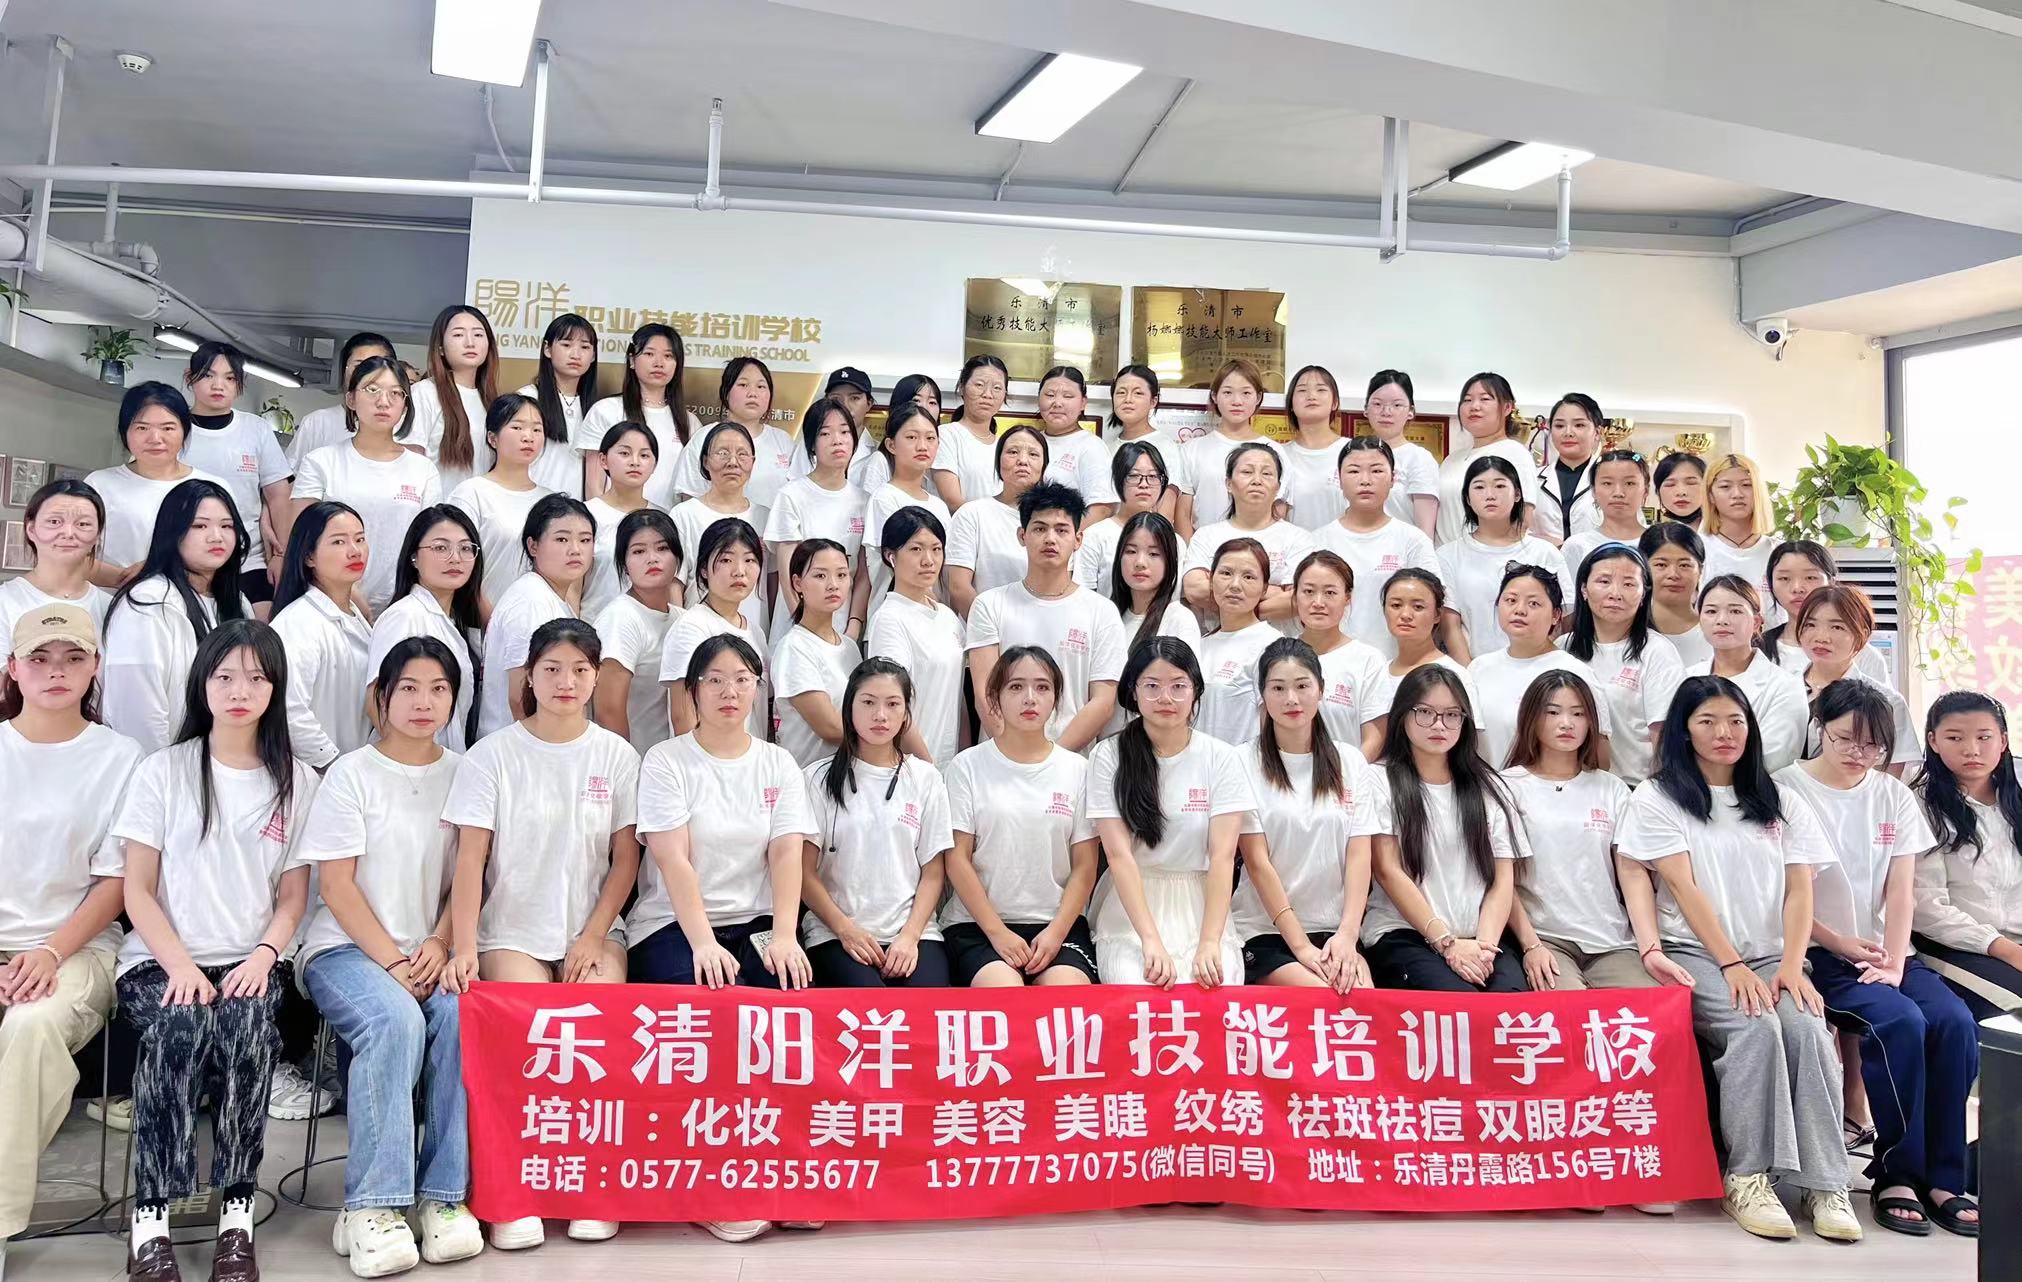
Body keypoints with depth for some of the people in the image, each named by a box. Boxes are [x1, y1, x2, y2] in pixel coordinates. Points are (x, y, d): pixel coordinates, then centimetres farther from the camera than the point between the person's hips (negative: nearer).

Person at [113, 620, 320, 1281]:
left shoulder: (296, 781, 10)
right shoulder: (162, 772, 6)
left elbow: (294, 894, 9)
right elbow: (137, 890, 2)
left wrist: (264, 954, -10)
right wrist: (180, 965, -13)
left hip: (249, 962, 1)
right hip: (162, 961, 0)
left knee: (247, 1025, -32)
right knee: (177, 1025, -33)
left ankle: (237, 1214, -25)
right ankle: (150, 1217, -24)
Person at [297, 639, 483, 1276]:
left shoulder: (463, 774, 10)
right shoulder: (352, 774, 0)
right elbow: (335, 885, -6)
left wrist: (439, 946, -9)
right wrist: (392, 961, -15)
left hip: (429, 952, 3)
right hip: (347, 947, -2)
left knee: (460, 1017, -29)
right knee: (395, 1020, -33)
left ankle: (443, 1196, -21)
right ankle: (371, 1208, -26)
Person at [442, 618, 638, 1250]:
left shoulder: (616, 756, 5)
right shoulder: (492, 755, 0)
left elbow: (626, 859, 4)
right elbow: (470, 860, -6)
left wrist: (592, 937, -8)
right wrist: (464, 948, -17)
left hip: (593, 930, 1)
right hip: (513, 930, -1)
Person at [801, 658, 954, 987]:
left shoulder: (925, 779, 12)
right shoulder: (820, 778, 6)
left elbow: (933, 872, 9)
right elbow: (805, 871, 3)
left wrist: (910, 936, -5)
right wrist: (845, 929, -9)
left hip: (912, 933, 2)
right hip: (836, 933, -2)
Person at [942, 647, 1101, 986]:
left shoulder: (1077, 769, 8)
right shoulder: (968, 766, 3)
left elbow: (1084, 866, 6)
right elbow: (957, 859, 0)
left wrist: (1056, 932, -8)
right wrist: (997, 932, -9)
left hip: (1058, 922, 2)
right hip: (978, 923, -1)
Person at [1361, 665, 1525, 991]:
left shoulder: (1489, 788, 17)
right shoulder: (1381, 783, 6)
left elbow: (1503, 879, 10)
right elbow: (1388, 871, -3)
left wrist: (1485, 944, -7)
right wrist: (1446, 943, -10)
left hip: (1481, 942, 3)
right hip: (1402, 937, -3)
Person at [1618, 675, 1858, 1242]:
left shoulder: (1781, 804, 17)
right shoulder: (1657, 798, 5)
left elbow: (1799, 891, 7)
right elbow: (1683, 888, -5)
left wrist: (1791, 965, -10)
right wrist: (1731, 965, -15)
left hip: (1771, 956, 3)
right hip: (1696, 954, -3)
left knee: (1808, 1027, -27)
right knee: (1756, 1028, -31)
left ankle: (1825, 1183, -22)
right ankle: (1747, 1178, -23)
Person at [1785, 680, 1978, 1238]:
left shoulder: (1894, 795, 13)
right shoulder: (1785, 789, -2)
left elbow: (1901, 891, 5)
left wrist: (1893, 962, -9)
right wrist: (1841, 944, -10)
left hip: (1884, 953, 5)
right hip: (1819, 956, -4)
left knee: (1955, 1021, -23)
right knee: (1900, 1022, -29)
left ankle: (1942, 1177, -12)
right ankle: (1895, 1175, -15)